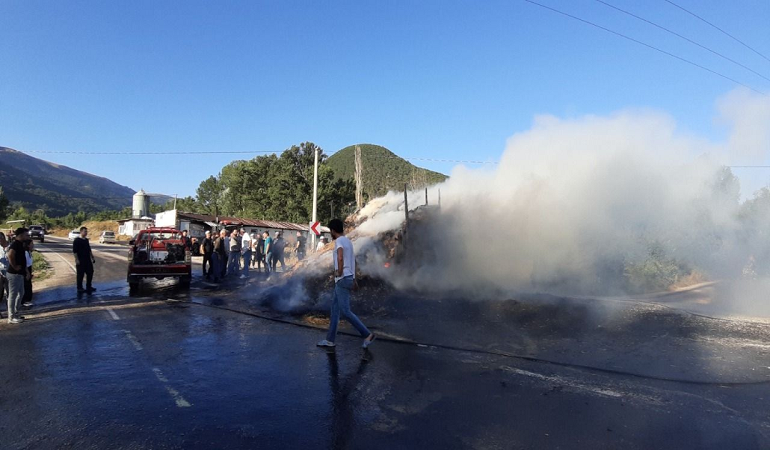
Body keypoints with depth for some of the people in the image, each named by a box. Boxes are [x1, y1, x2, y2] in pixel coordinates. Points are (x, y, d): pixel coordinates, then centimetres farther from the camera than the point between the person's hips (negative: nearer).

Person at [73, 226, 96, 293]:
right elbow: (75, 251, -14)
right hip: (80, 261, -8)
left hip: (88, 260, 8)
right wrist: (77, 260, -19)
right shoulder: (77, 240, -11)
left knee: (90, 273, 11)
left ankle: (89, 287, 23)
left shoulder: (86, 240, 12)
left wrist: (92, 258, 18)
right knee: (80, 274, 0)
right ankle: (79, 288, 11)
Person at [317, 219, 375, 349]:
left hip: (342, 280, -10)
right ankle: (330, 339, 16)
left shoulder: (339, 241, -13)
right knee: (335, 309, 12)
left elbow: (340, 258, -32)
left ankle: (367, 334, -5)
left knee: (345, 311, -7)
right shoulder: (348, 241, 16)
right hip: (349, 278, 10)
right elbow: (353, 259, 25)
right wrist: (353, 278, 28)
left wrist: (339, 272, -18)